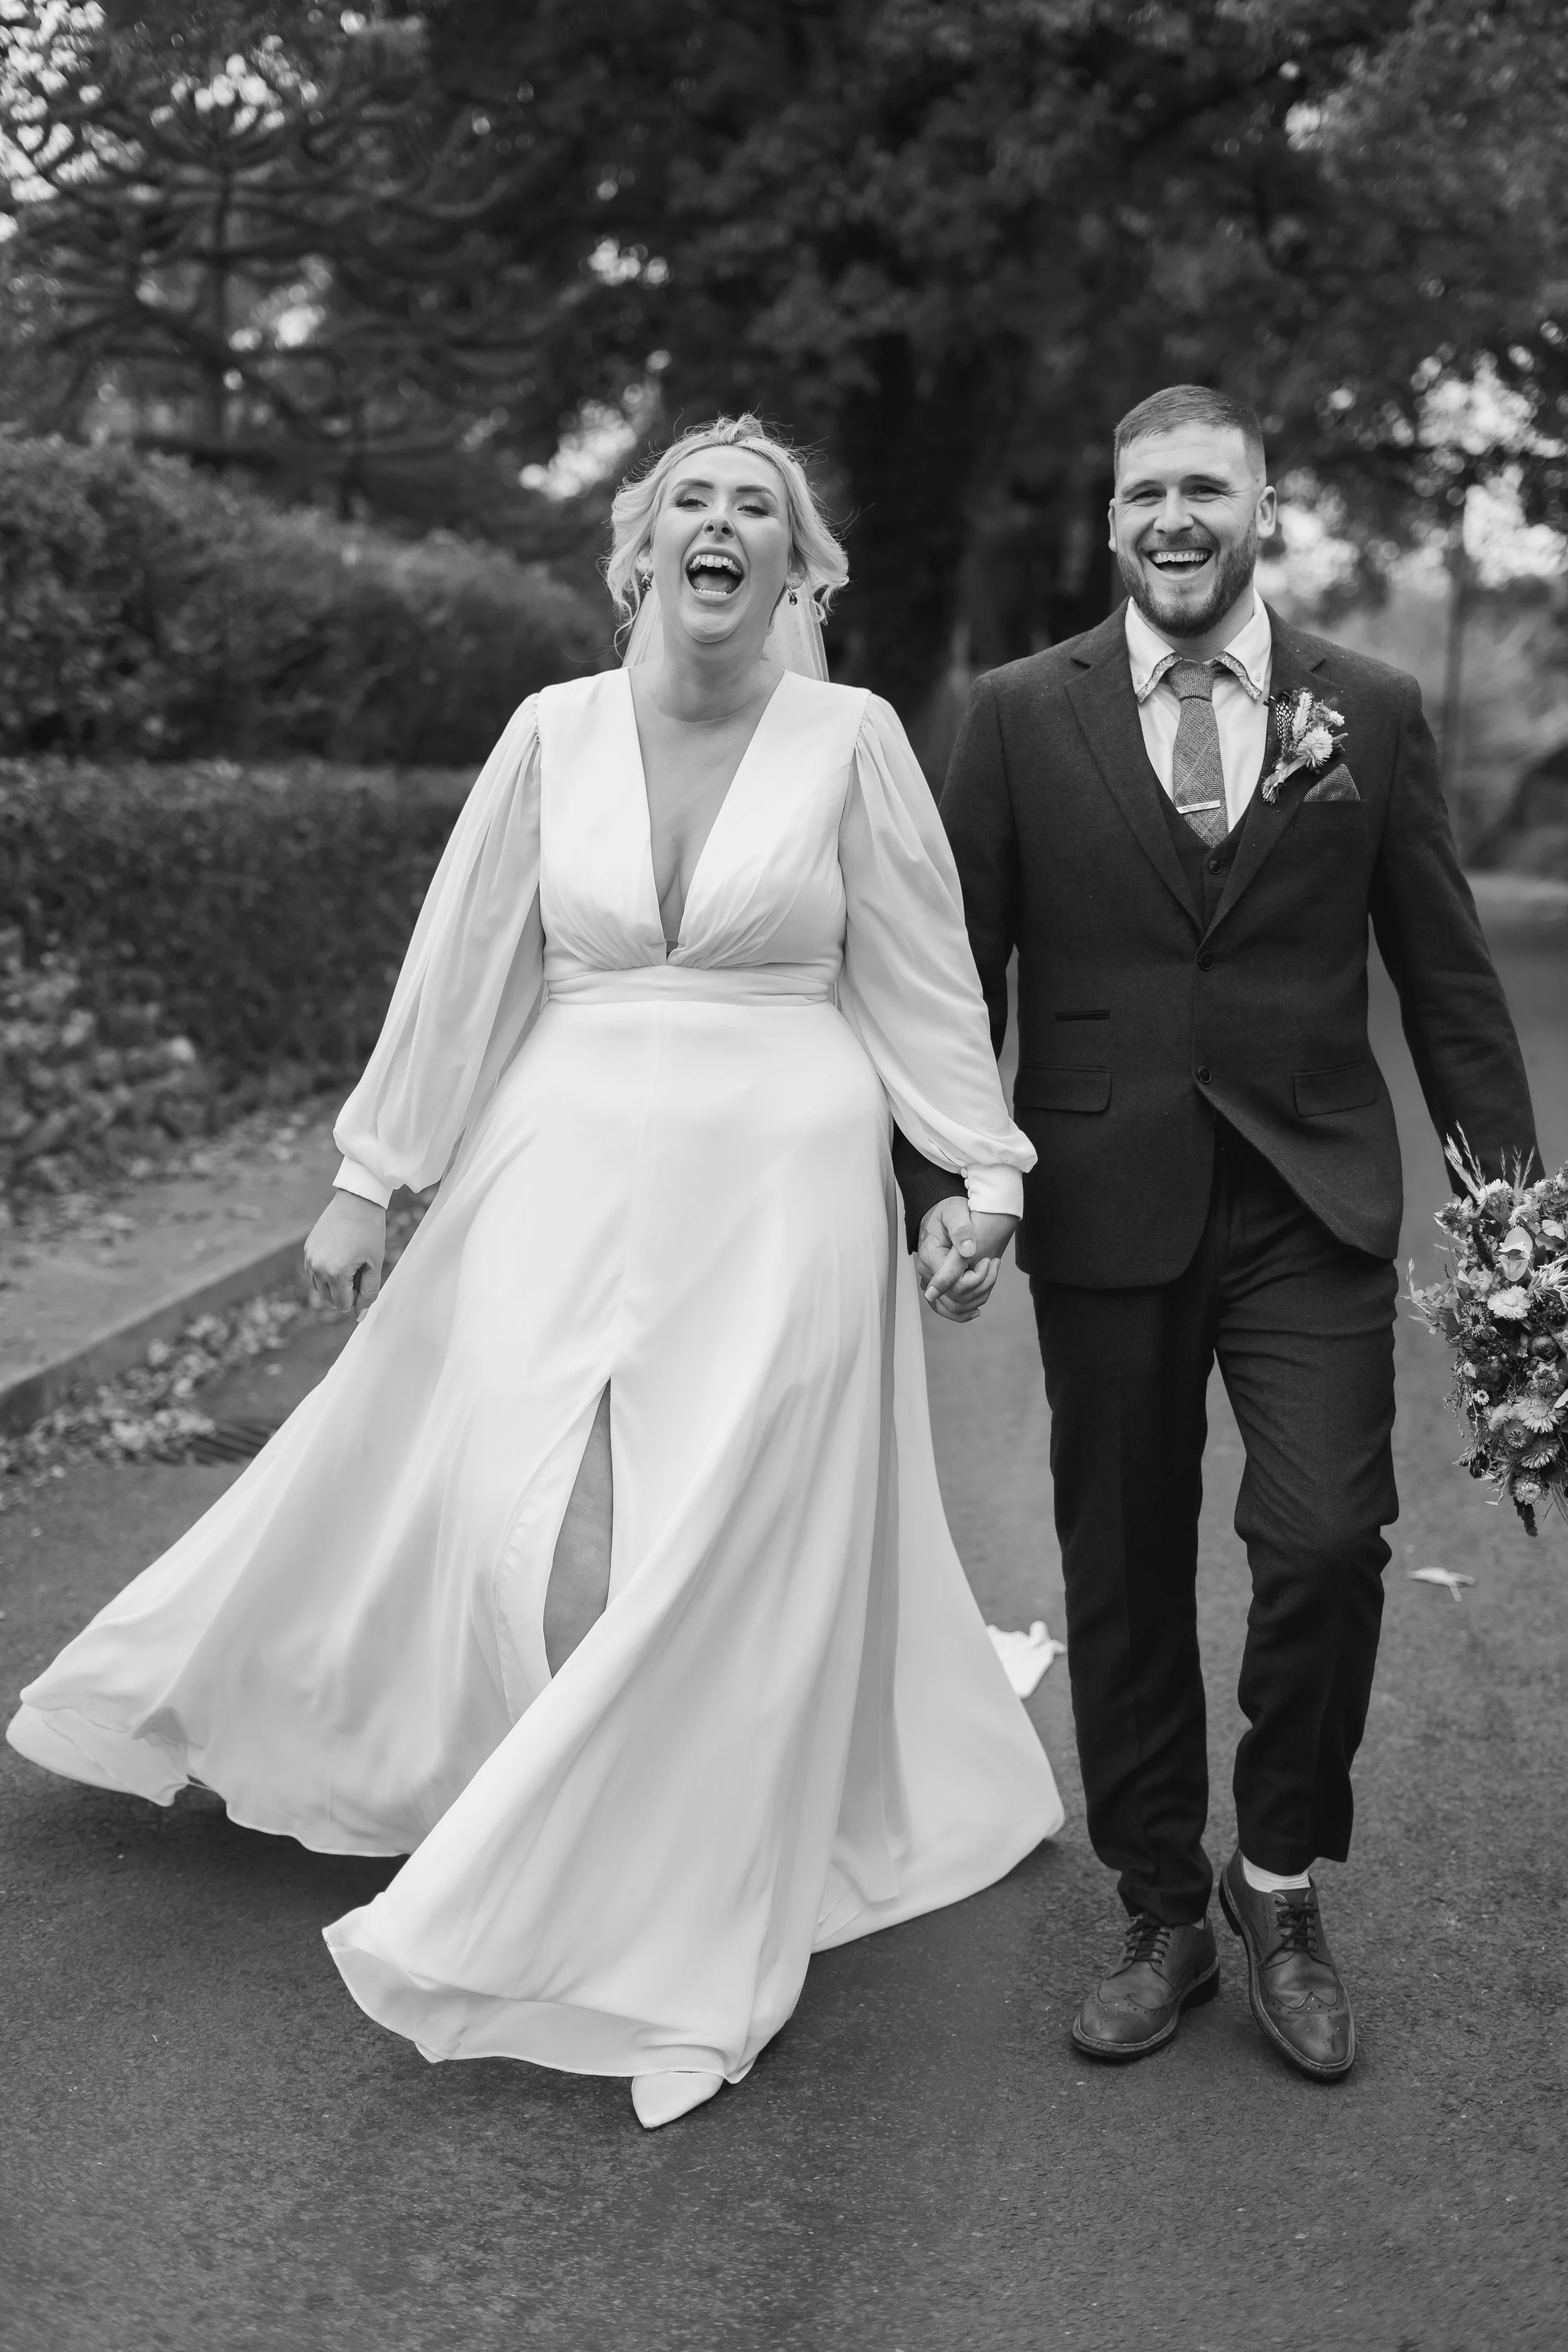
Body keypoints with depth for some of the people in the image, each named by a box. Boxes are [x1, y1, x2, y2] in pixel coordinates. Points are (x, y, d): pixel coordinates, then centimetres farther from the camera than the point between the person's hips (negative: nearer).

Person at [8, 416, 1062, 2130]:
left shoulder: (852, 738, -2)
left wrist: (986, 1170, 1)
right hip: (571, 1170, 2)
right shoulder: (556, 731, 2)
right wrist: (367, 1180, 7)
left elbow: (920, 978, 3)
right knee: (527, 1527, -1)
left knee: (727, 1548, 1)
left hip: (778, 1187, -1)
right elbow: (460, 970, 6)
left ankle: (671, 1933, 18)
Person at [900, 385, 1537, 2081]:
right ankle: (1160, 1919, 26)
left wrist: (1512, 1194, 3)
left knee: (1326, 1539, -11)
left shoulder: (1369, 713, 6)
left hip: (1311, 1206, 0)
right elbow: (956, 970, 3)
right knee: (1123, 1575, 8)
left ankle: (1281, 1882, 15)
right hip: (1106, 1209, 0)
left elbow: (1446, 972, 7)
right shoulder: (1020, 716, 4)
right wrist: (940, 1181, -6)